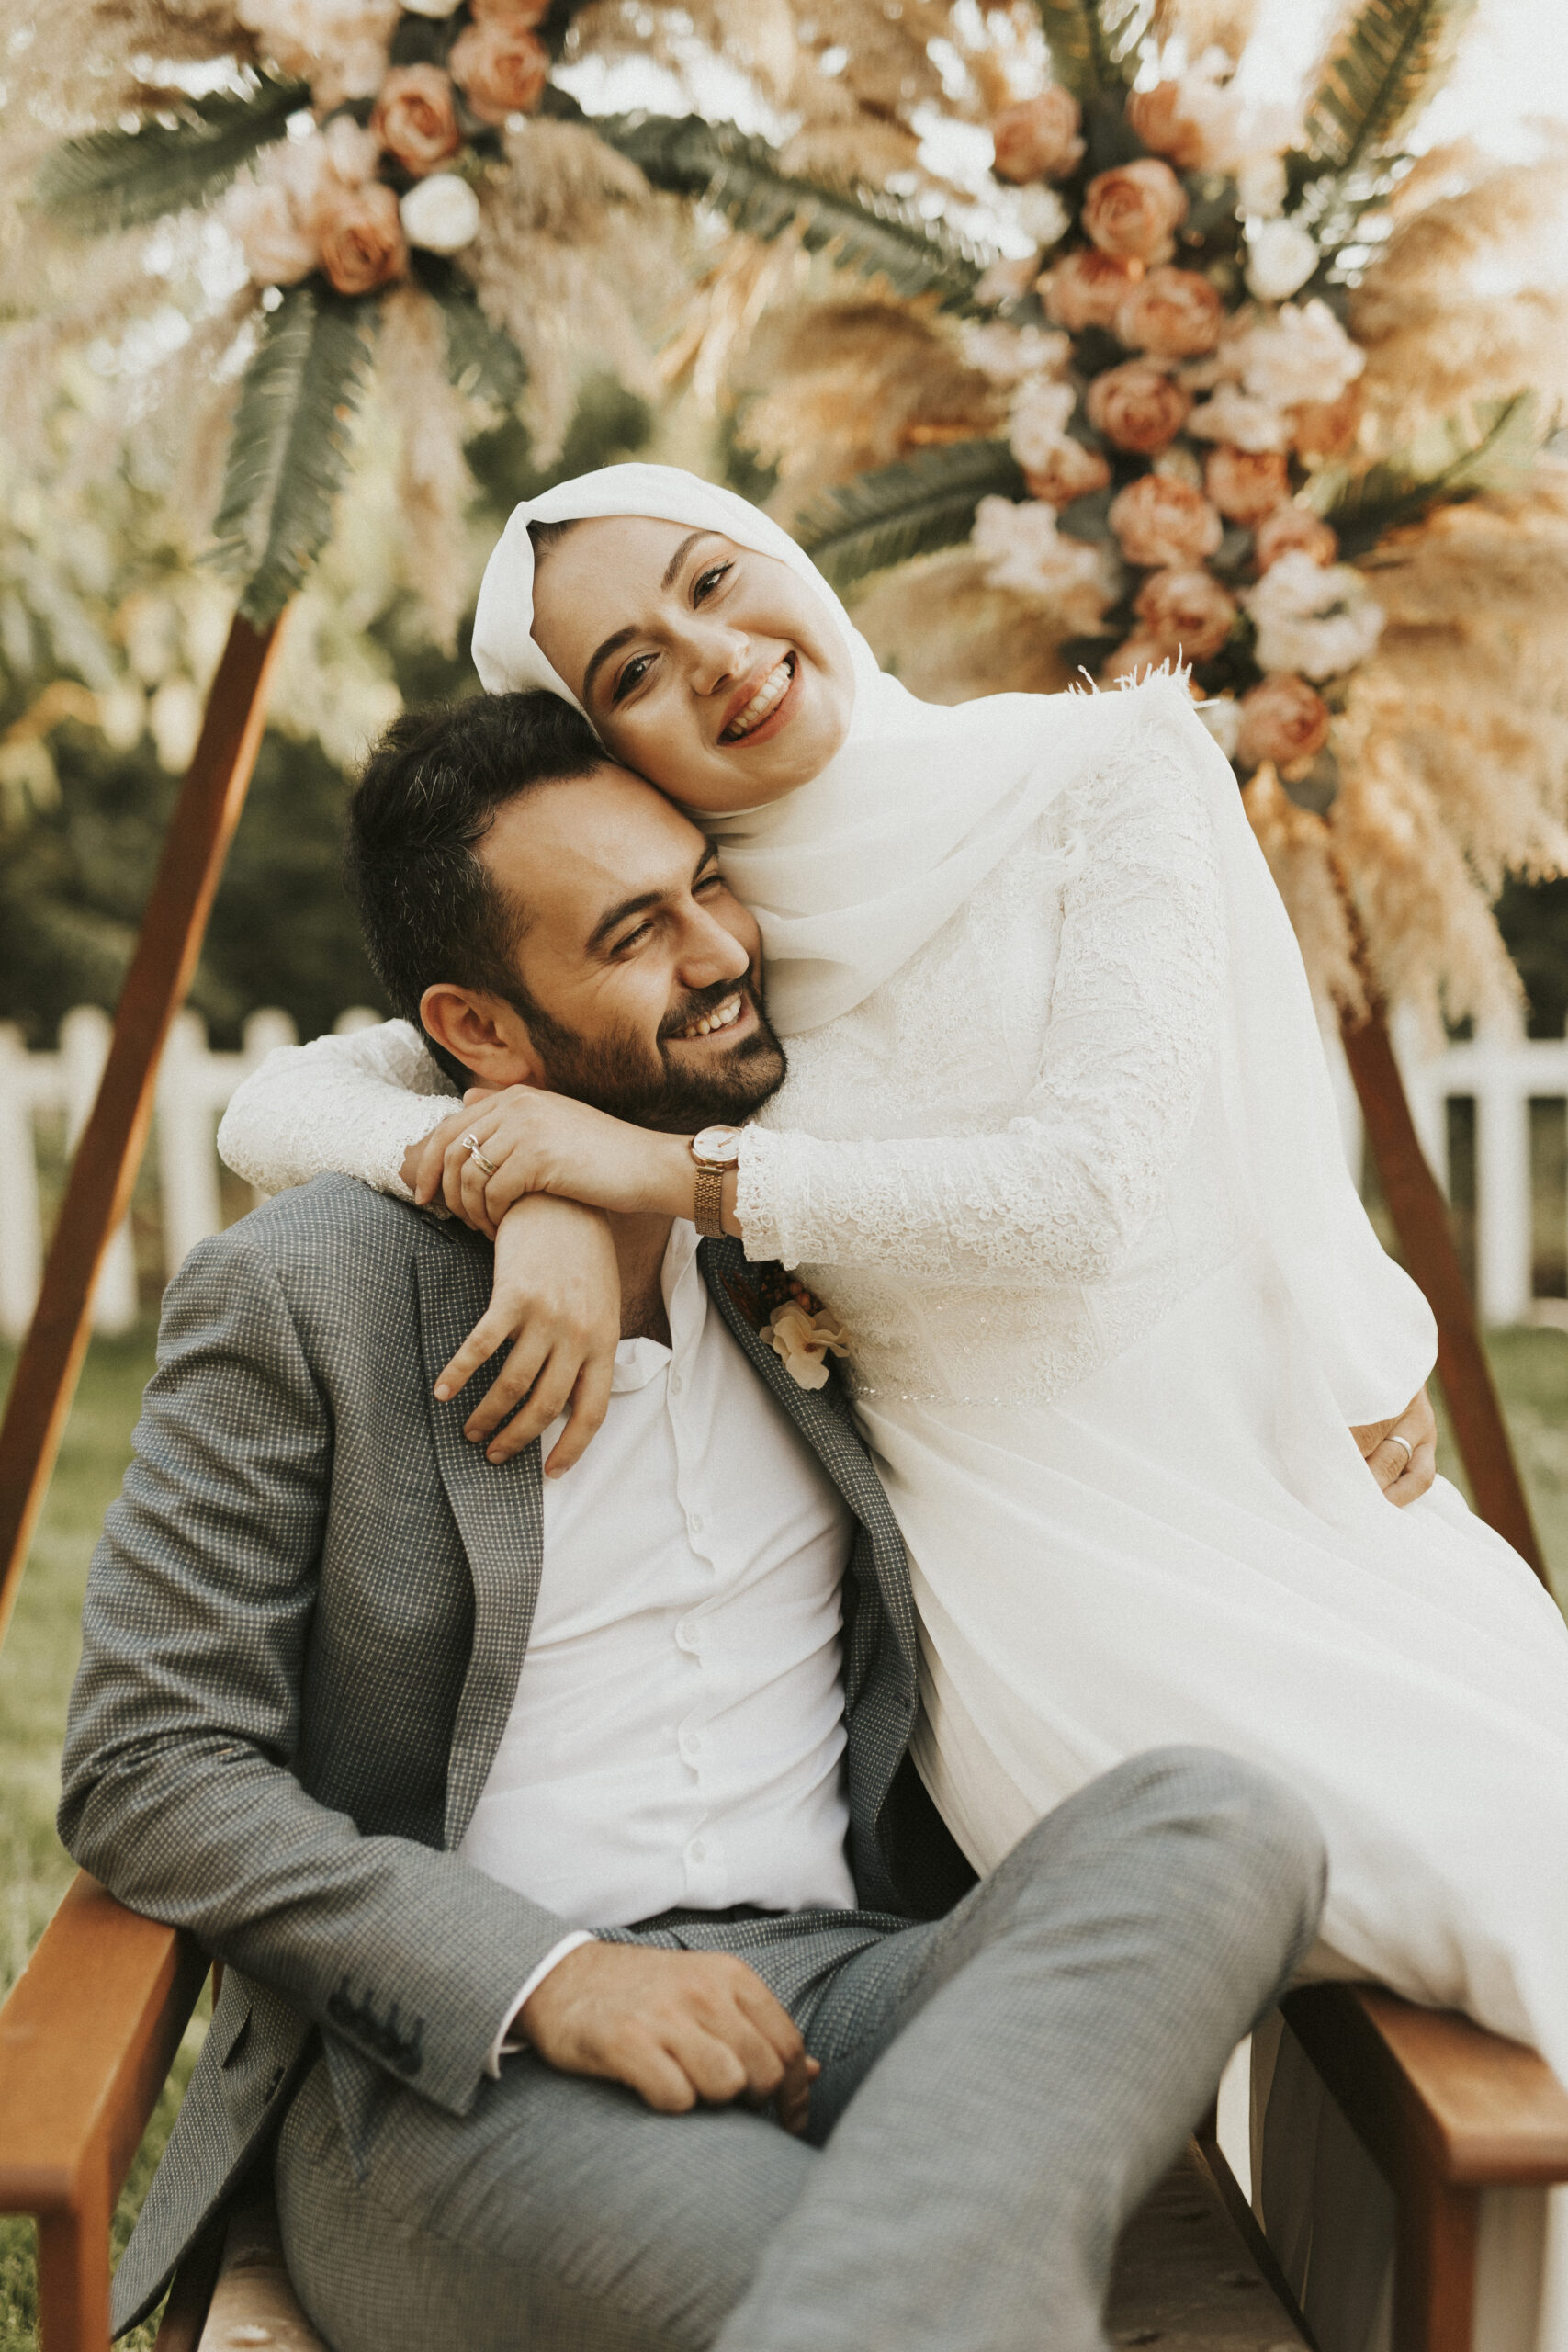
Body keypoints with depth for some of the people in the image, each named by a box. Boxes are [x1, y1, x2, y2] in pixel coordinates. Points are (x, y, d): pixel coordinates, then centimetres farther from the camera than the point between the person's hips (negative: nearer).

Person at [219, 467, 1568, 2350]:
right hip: (1059, 1610, -1)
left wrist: (676, 1173, -20)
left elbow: (1094, 1178, -15)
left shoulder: (1109, 769, -3)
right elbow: (276, 1110, 0)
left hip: (1301, 1493, 2)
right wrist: (539, 1205, -20)